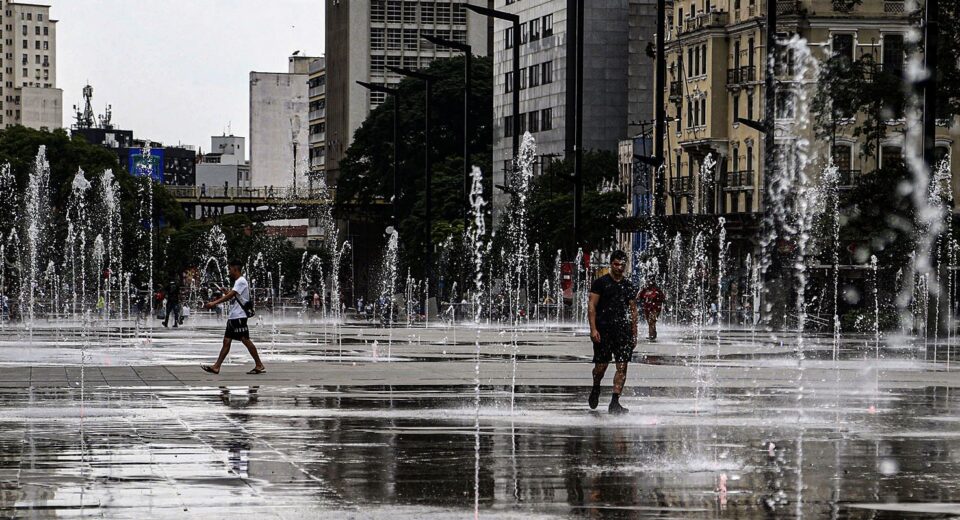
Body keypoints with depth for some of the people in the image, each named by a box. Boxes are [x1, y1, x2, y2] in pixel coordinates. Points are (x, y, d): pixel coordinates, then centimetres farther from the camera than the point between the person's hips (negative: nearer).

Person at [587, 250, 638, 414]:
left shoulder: (629, 286, 13)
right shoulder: (600, 283, 1)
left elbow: (633, 310, 16)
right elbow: (592, 306, -3)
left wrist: (634, 334, 11)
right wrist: (593, 329, -13)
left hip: (623, 330, 3)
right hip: (603, 330, -3)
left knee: (622, 367, -7)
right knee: (601, 366, 0)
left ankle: (615, 402, -7)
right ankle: (596, 389, 31)